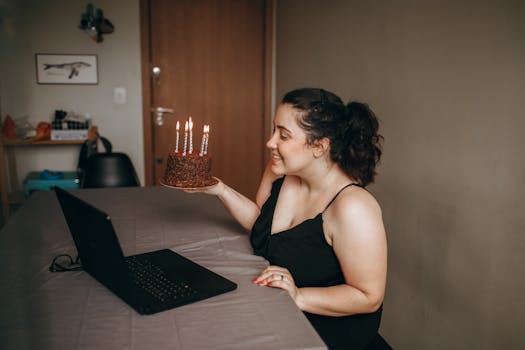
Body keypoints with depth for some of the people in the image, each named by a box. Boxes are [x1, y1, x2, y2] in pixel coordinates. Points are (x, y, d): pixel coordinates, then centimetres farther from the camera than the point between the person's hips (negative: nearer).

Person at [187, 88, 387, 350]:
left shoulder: (352, 207, -29)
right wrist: (220, 190, -1)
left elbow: (369, 297, -22)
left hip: (329, 324, -6)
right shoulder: (280, 172, -6)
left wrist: (298, 296, -30)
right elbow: (260, 219, 12)